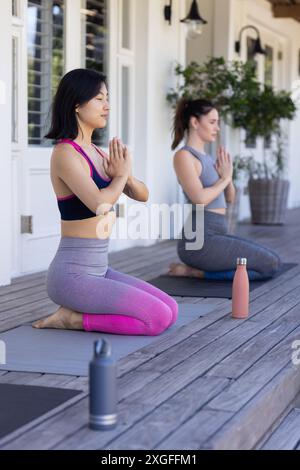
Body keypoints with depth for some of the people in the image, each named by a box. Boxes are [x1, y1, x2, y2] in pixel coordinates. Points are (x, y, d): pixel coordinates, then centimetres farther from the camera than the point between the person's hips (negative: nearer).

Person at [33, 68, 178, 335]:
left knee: (171, 311, 6)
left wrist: (125, 175, -8)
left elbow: (142, 194, 14)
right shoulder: (65, 153, -15)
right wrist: (122, 174, -8)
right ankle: (72, 318, -2)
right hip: (72, 276, -9)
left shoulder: (96, 152, 12)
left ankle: (78, 313, 9)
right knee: (158, 318, -14)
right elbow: (99, 204, -28)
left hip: (98, 271, 9)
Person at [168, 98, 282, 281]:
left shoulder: (207, 157, 18)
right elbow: (200, 199, -21)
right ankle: (196, 271, -6)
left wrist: (228, 176, 0)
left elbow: (229, 198, 20)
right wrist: (224, 178, -4)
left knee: (274, 262, 14)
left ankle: (201, 267, 10)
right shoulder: (183, 155, -10)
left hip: (216, 236, 9)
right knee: (270, 265, -10)